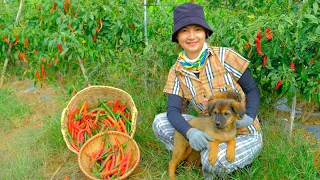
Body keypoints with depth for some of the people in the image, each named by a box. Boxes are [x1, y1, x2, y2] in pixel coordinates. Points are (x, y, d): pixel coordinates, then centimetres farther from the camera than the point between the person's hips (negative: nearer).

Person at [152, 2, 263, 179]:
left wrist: (249, 118, -25)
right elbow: (173, 110, -12)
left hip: (244, 134, -4)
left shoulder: (225, 56, -15)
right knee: (160, 122, -12)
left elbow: (252, 90, -6)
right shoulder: (177, 71, -4)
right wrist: (190, 132, -33)